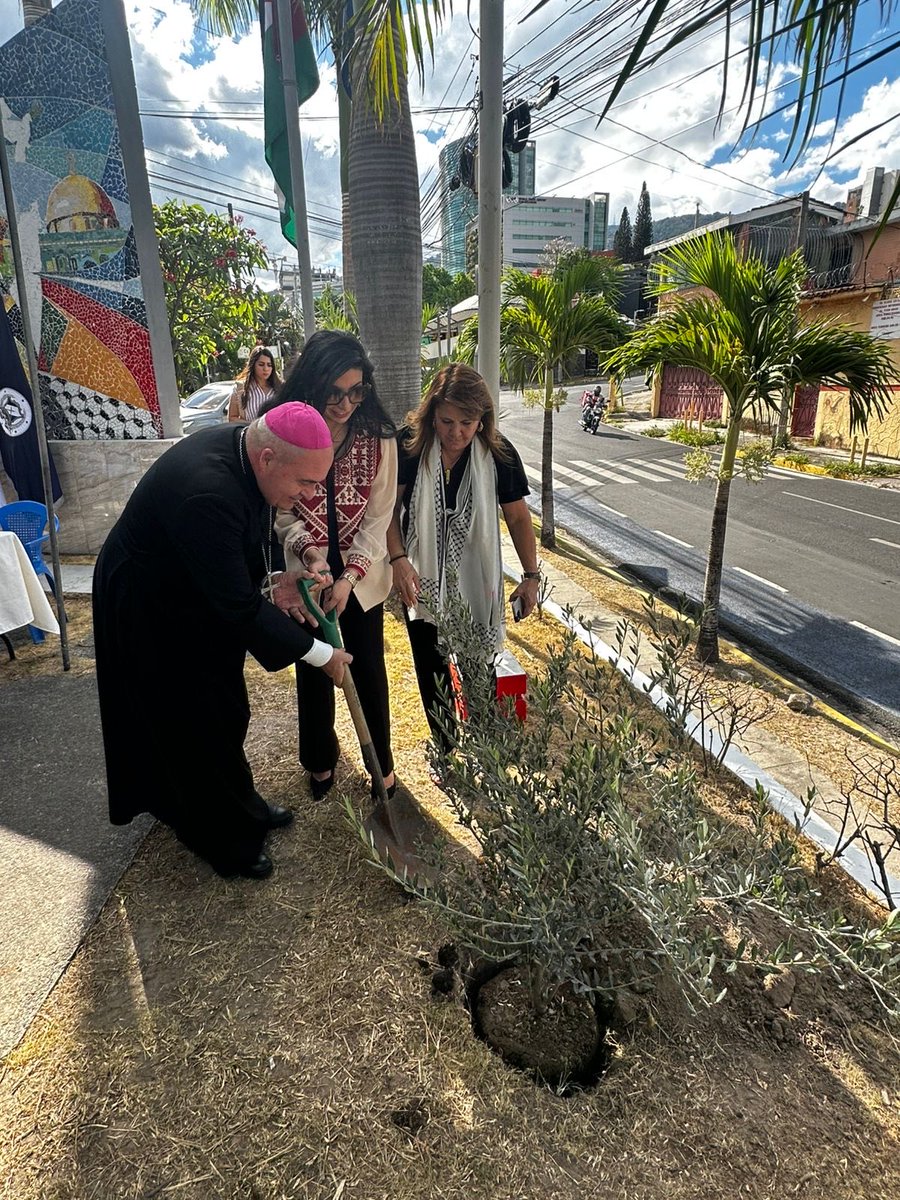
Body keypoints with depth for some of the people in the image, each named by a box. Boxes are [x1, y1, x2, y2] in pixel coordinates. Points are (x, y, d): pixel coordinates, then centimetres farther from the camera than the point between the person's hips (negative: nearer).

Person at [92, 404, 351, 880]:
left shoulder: (243, 449, -13)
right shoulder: (206, 493, -40)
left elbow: (255, 531, 5)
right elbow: (239, 606, -35)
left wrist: (272, 581, -11)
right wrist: (320, 654, -27)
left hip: (201, 596, 8)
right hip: (151, 613, -8)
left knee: (225, 710, 20)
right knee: (193, 721, 7)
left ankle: (238, 803, 42)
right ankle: (225, 840, 28)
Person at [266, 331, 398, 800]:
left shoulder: (378, 437, -13)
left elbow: (378, 518, -11)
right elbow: (280, 512, -7)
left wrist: (349, 576, -21)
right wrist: (309, 551, -26)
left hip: (362, 579, 0)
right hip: (305, 575, 1)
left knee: (368, 671, 10)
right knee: (313, 670, 15)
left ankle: (382, 762, 33)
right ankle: (321, 757, 40)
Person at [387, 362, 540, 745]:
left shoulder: (498, 454, -12)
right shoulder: (410, 445, -12)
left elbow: (518, 517, -1)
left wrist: (531, 575, -1)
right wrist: (398, 559, -16)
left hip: (476, 584, -1)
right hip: (421, 579, 1)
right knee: (432, 674, 13)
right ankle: (444, 747, 33)